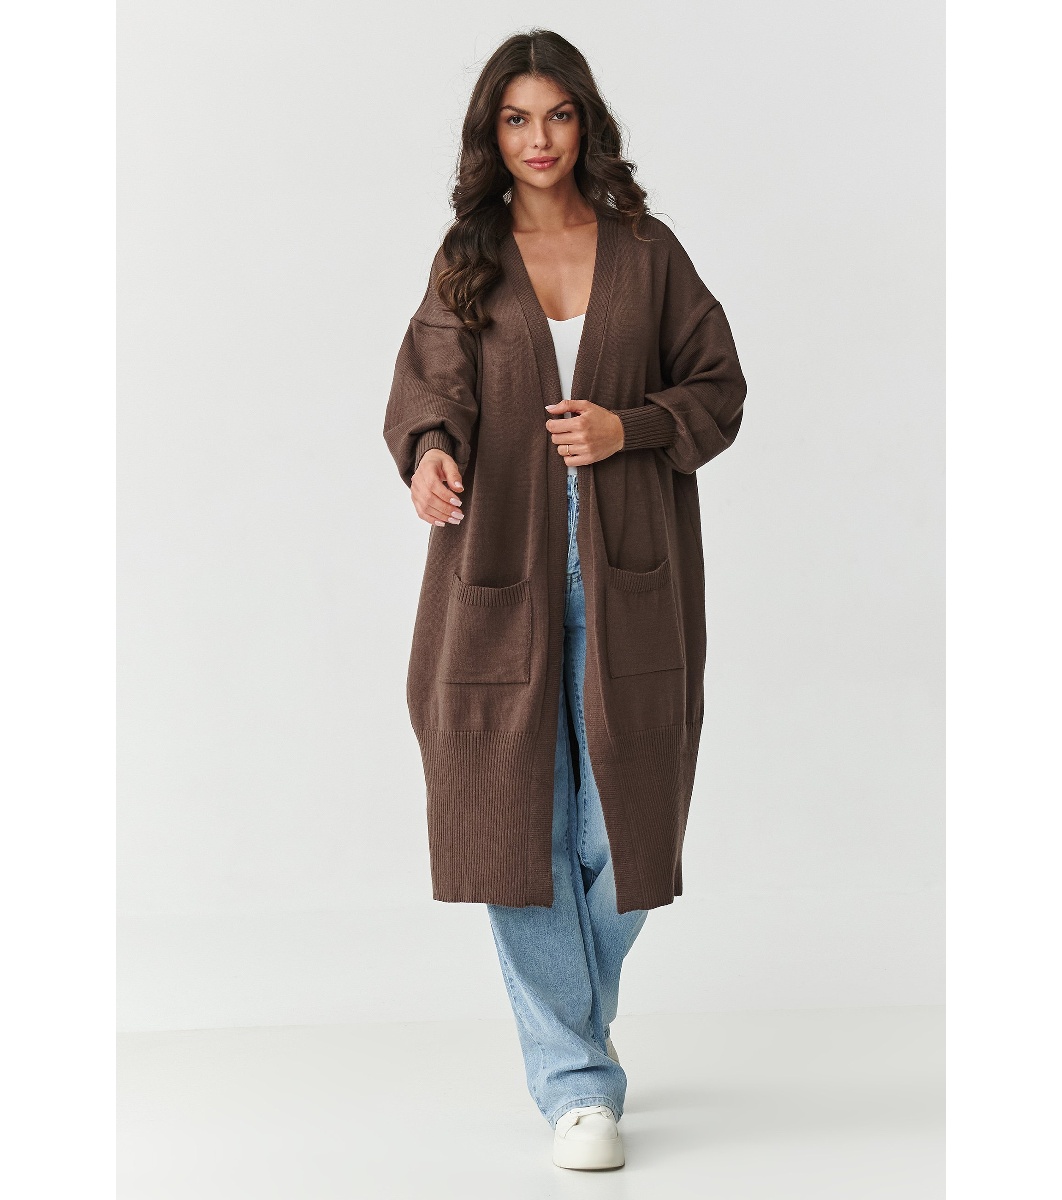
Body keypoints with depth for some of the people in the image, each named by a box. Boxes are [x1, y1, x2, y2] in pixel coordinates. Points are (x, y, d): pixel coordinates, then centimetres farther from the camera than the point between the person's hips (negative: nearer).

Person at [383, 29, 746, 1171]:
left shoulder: (648, 252, 7)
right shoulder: (466, 261, 8)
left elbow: (719, 388, 9)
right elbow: (427, 381, -2)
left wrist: (630, 427, -10)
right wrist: (429, 454, -24)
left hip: (628, 574, 0)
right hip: (503, 572, 0)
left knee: (618, 831, 1)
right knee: (520, 824, -3)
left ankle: (578, 1021, 31)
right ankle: (576, 1084, 9)